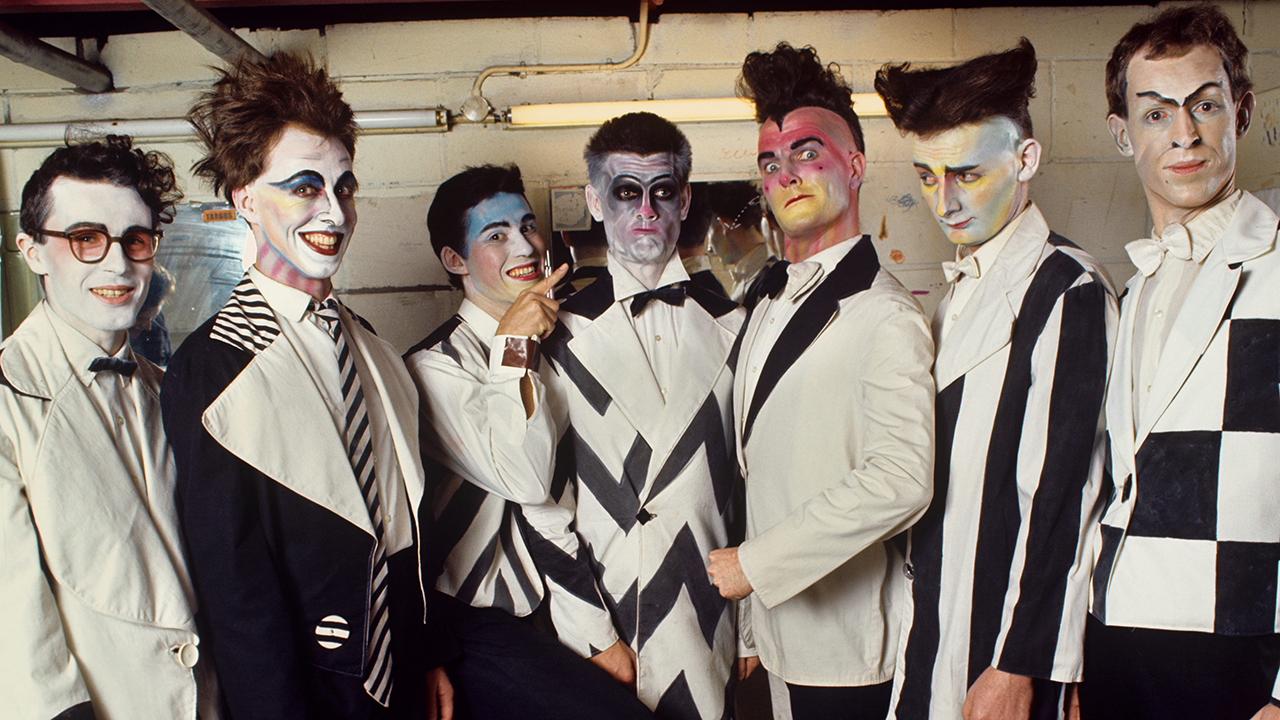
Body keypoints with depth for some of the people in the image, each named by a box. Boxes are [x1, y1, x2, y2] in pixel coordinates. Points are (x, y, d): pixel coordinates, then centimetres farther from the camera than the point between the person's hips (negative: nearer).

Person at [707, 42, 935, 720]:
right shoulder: (769, 306, 12)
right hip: (779, 633, 7)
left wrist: (755, 563, -20)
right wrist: (753, 631, 12)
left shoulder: (886, 316, -14)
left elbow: (900, 480, -26)